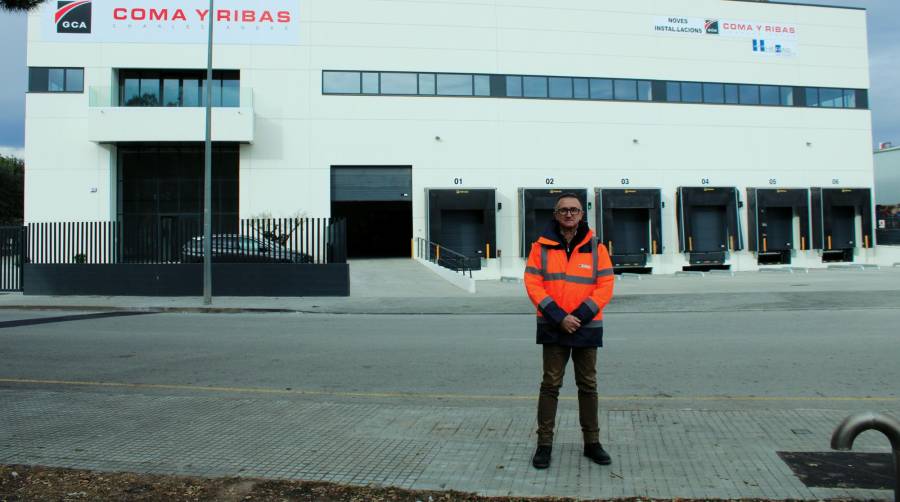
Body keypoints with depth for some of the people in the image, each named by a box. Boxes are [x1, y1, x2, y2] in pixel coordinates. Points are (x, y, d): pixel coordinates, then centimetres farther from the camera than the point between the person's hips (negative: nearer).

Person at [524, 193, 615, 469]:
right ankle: (544, 444, 12)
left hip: (587, 327, 1)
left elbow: (605, 286, -4)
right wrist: (559, 317, -15)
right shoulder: (542, 246, -1)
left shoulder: (596, 247, 0)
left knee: (588, 385, 11)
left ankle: (592, 442, 23)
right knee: (550, 385, 3)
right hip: (553, 327, -1)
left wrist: (579, 317, -15)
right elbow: (533, 284, -6)